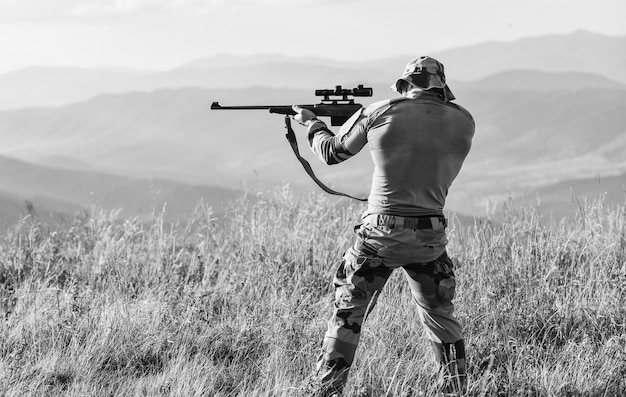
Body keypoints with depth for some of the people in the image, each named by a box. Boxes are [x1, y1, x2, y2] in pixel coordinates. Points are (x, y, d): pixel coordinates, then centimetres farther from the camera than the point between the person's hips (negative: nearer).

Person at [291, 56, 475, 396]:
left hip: (379, 232, -1)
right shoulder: (463, 123, 1)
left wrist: (311, 123, 29)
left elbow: (332, 152, 9)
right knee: (440, 316, 18)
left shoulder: (379, 113, -4)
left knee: (346, 316, 11)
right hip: (430, 237, 2)